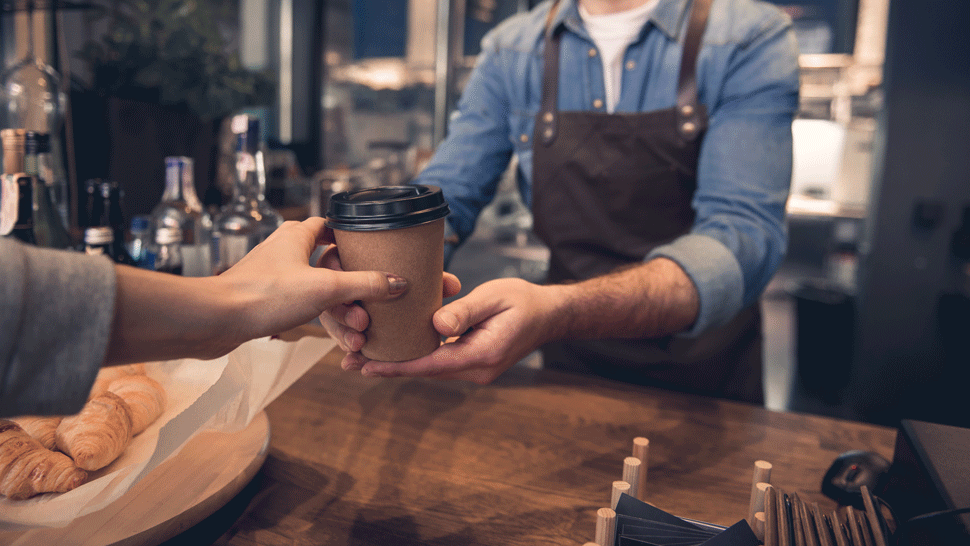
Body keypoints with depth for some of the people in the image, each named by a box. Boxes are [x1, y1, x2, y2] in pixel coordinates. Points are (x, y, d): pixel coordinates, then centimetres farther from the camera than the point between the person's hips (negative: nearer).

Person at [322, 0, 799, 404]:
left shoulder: (751, 39, -14)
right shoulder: (510, 50, -3)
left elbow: (743, 232, -27)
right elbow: (446, 191, -5)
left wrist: (557, 311, -45)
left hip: (707, 377, -1)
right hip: (569, 366, 2)